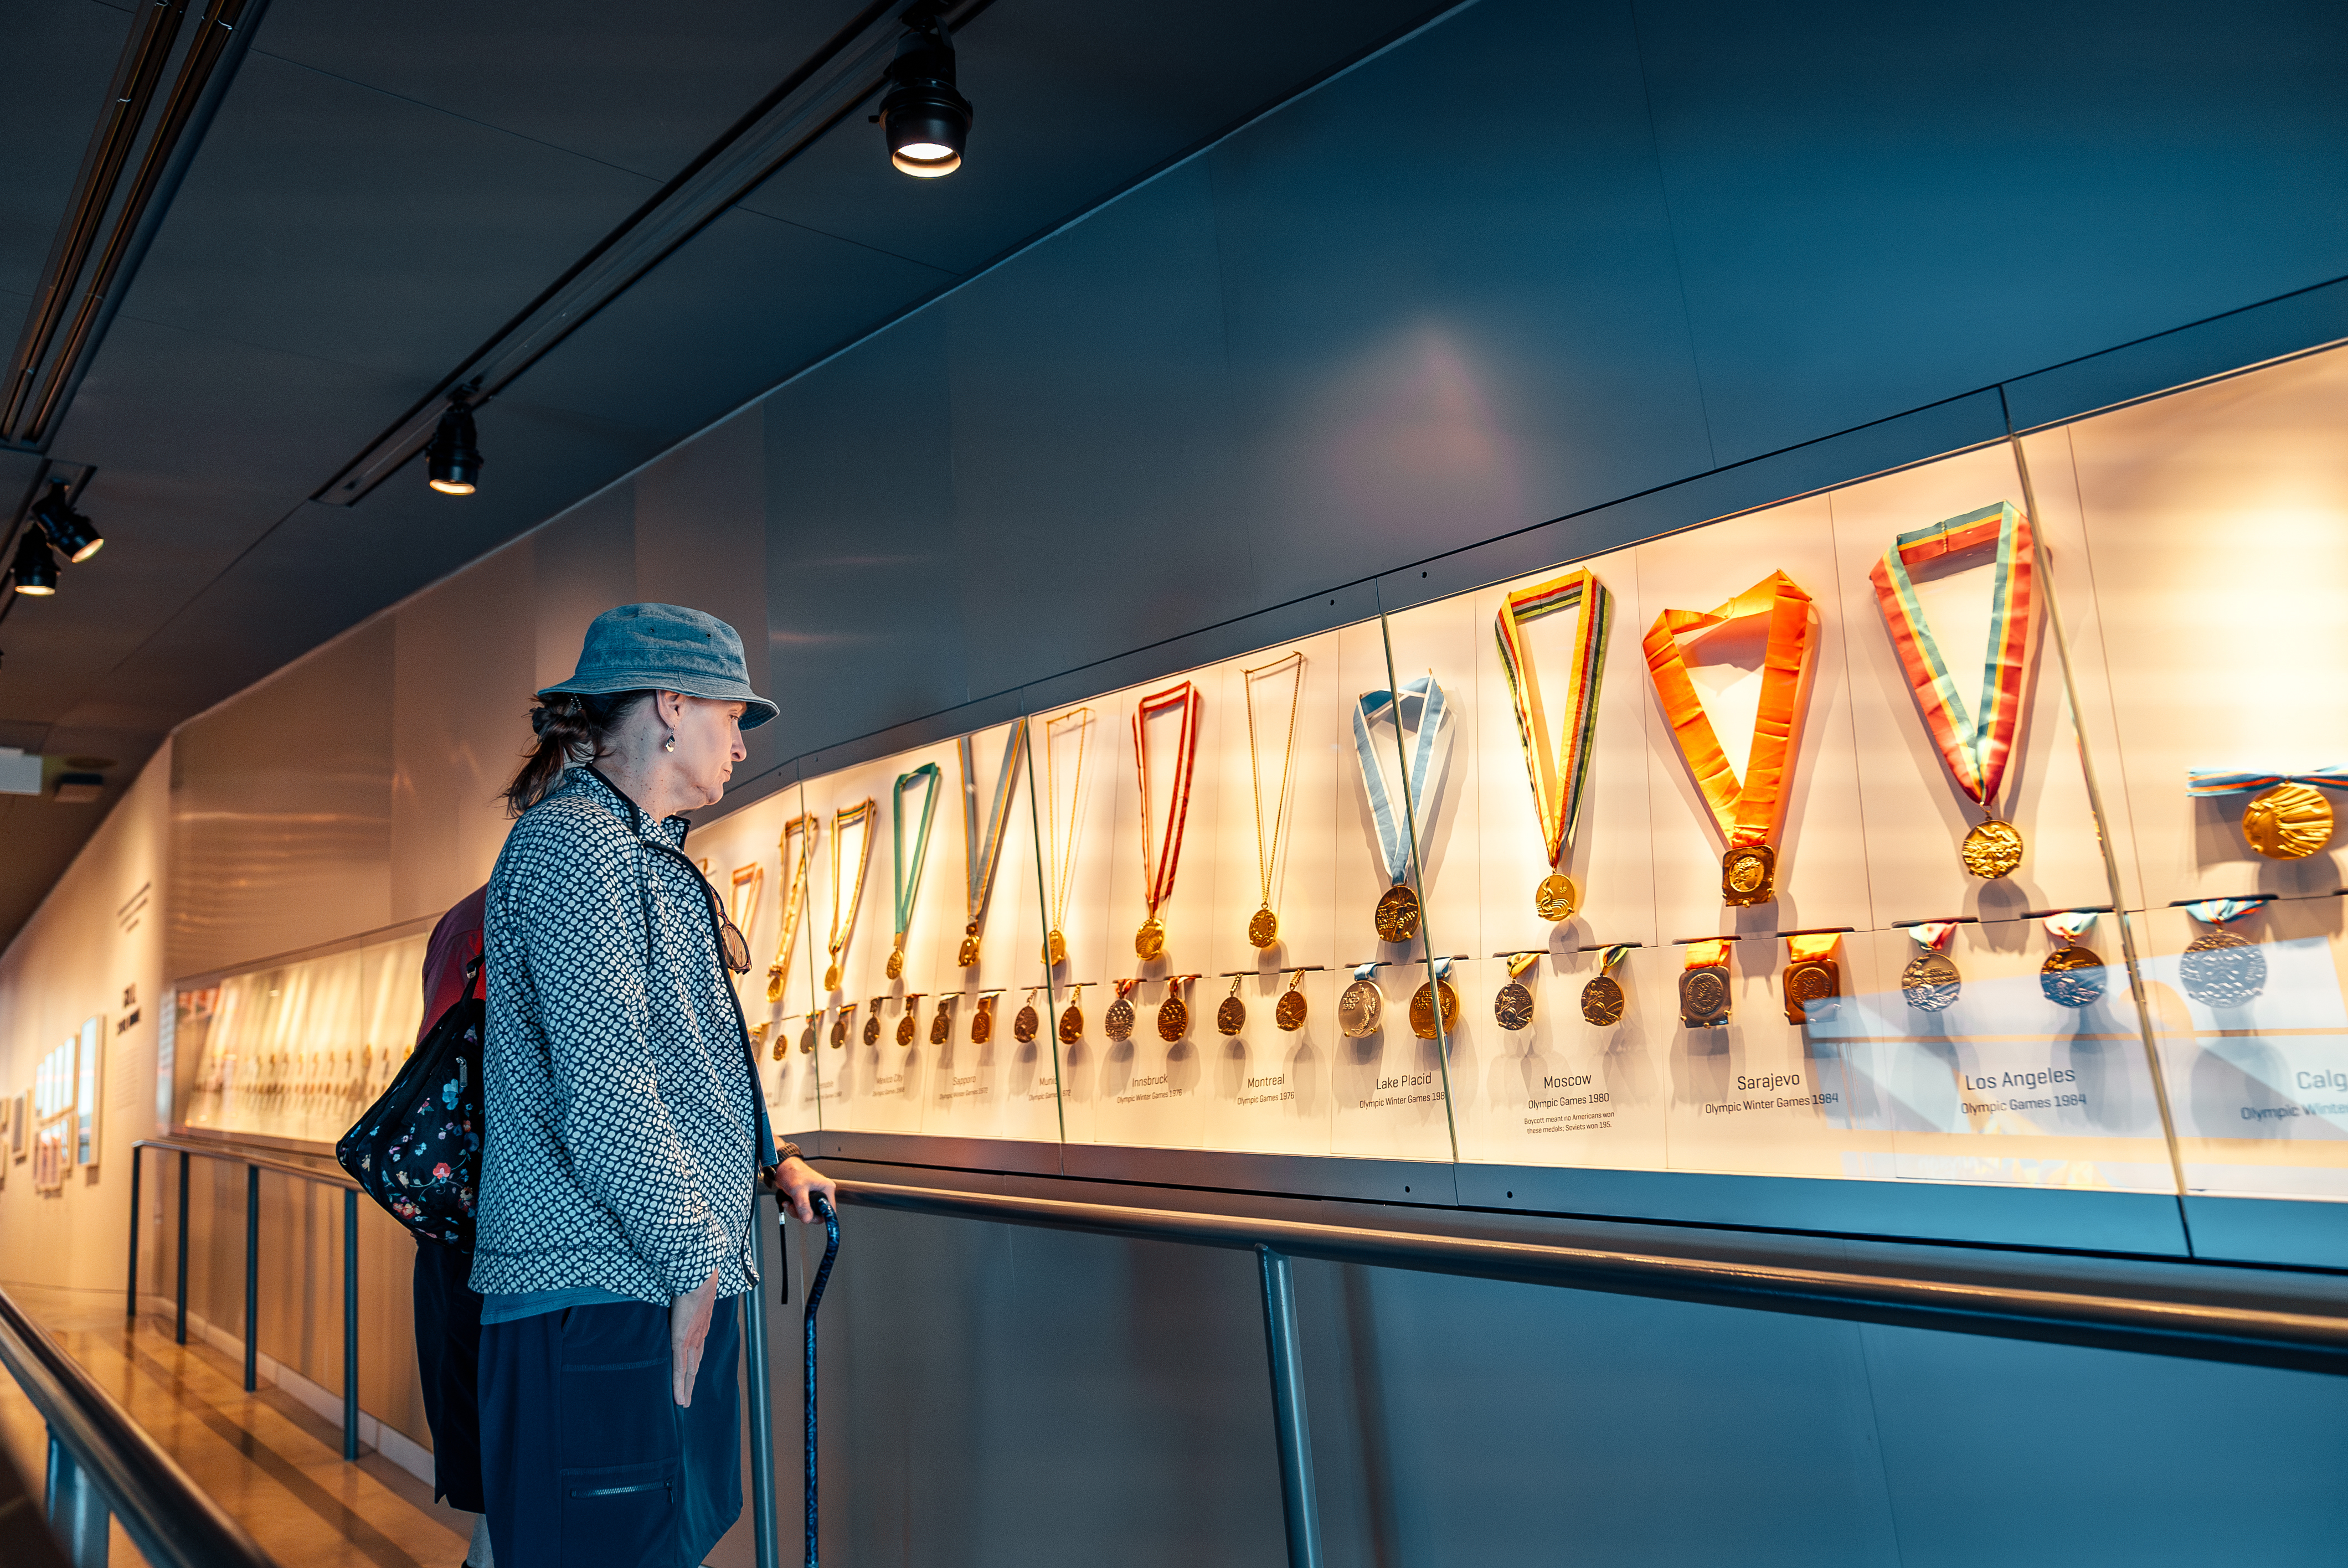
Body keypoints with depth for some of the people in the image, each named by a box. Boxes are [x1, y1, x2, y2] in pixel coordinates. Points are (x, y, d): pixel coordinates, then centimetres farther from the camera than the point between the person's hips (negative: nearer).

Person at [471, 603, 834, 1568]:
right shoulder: (574, 843, -12)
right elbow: (602, 1091, -20)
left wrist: (767, 1165, 20)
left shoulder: (646, 852, 20)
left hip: (669, 1279, 10)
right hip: (601, 1297, -10)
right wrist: (694, 1261, -16)